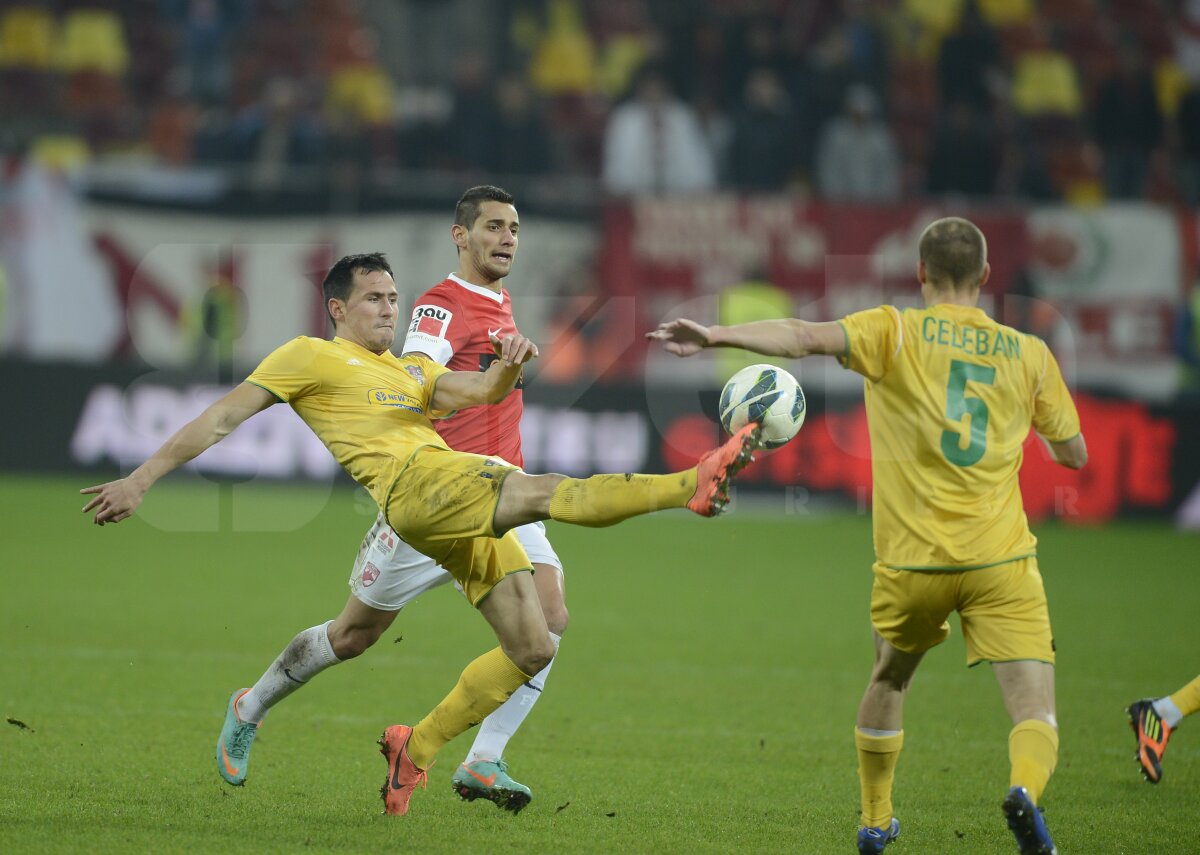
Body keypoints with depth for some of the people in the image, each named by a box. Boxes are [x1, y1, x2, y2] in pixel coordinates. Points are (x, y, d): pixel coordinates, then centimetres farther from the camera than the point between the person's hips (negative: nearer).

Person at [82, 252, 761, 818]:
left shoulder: (412, 371, 33)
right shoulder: (310, 357, 14)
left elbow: (476, 391, 16)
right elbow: (224, 418, 9)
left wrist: (507, 368, -8)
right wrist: (141, 481, 3)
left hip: (465, 505, 8)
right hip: (410, 485, -8)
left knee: (534, 649, 2)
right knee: (547, 490, -30)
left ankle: (417, 749, 11)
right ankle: (693, 484, -43)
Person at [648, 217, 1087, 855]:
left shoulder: (895, 333, 0)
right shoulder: (1030, 354, 8)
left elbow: (807, 337, -17)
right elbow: (1074, 454, 17)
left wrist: (714, 336, -19)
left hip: (912, 562, 0)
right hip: (1002, 563, 0)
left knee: (888, 681, 28)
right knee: (1035, 715, -6)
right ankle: (1025, 787, -37)